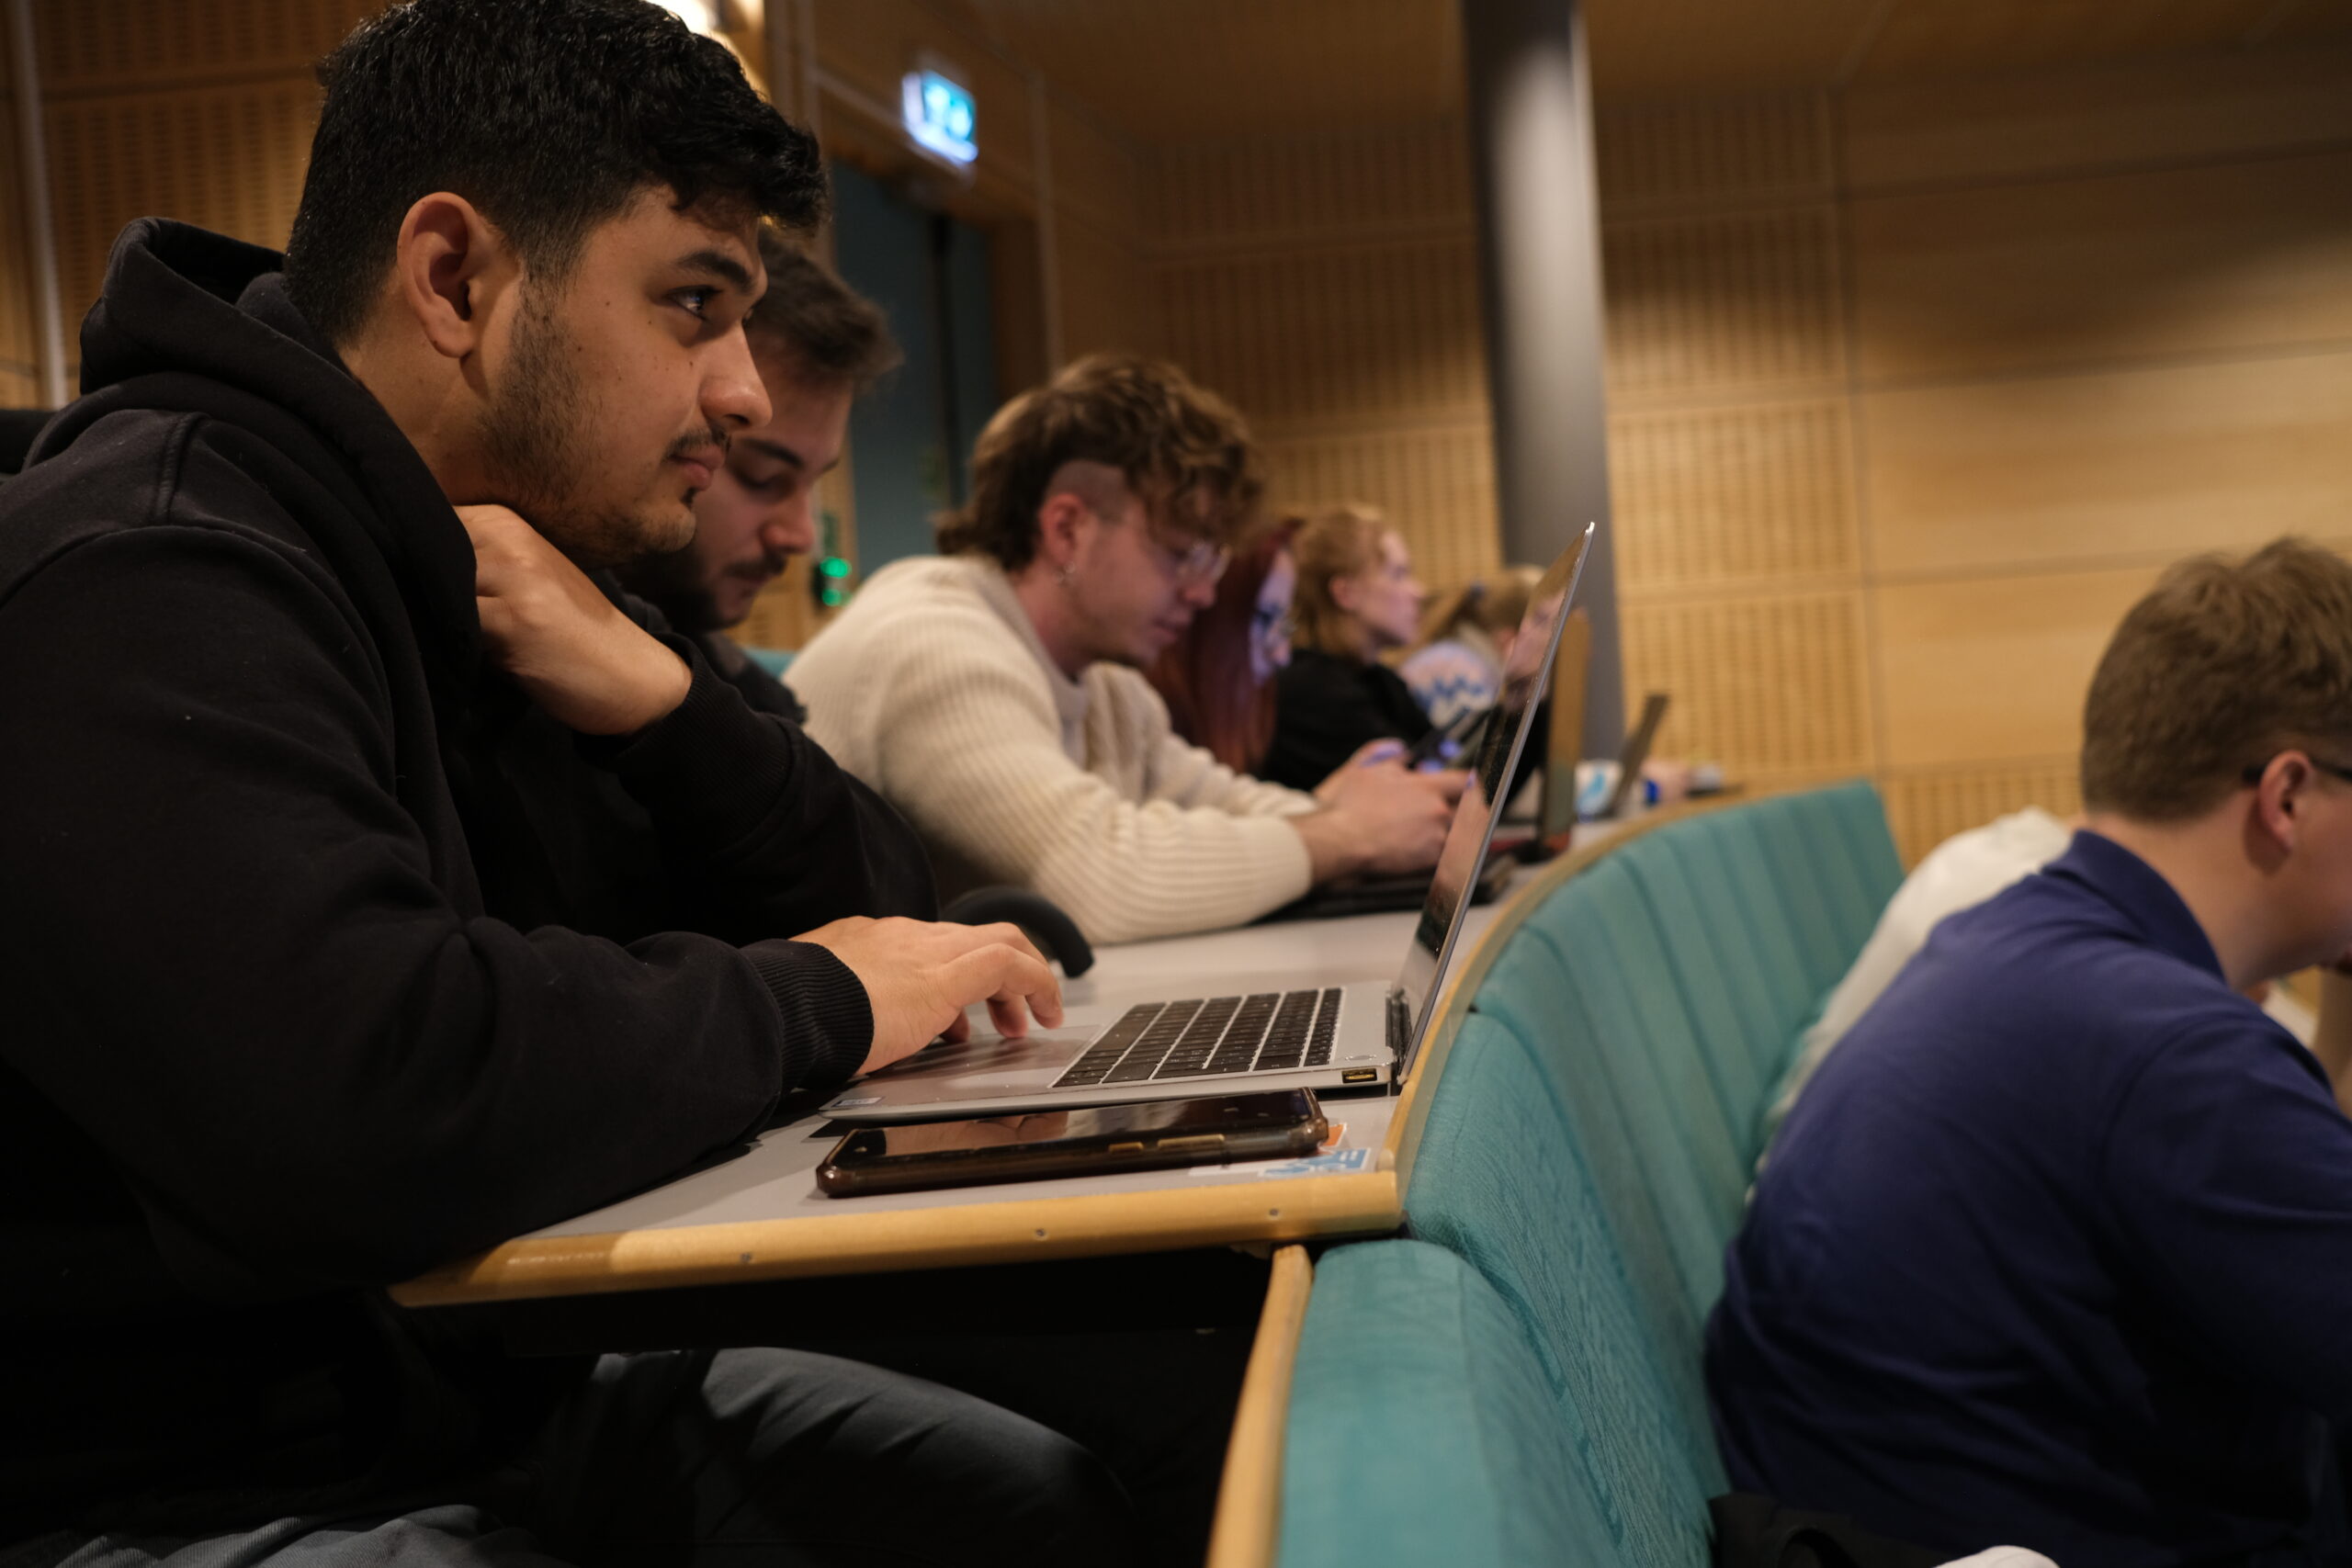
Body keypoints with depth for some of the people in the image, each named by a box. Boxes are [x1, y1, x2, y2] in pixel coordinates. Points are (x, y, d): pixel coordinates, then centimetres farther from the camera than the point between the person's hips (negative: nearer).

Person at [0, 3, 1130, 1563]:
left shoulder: (543, 585, 8)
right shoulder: (147, 573, -22)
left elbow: (888, 908, 8)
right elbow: (358, 1108, -37)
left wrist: (658, 699, -12)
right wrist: (816, 1002, -20)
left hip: (483, 1387, 8)